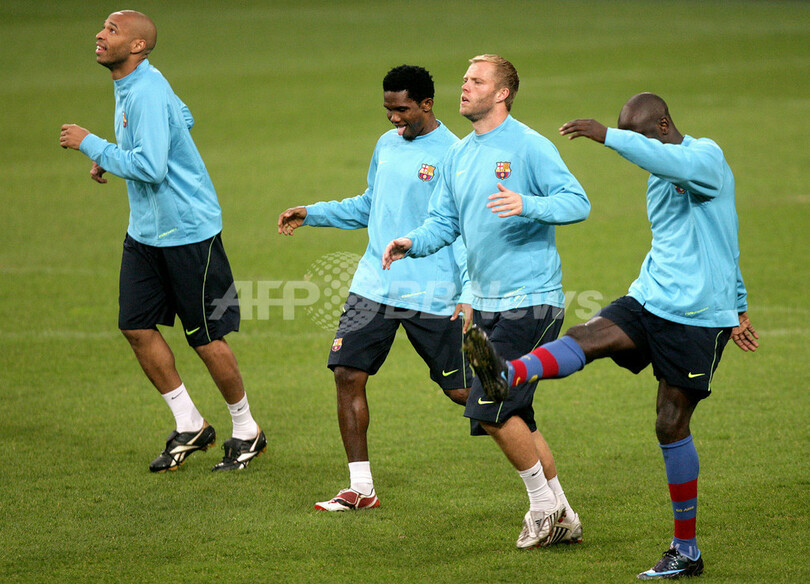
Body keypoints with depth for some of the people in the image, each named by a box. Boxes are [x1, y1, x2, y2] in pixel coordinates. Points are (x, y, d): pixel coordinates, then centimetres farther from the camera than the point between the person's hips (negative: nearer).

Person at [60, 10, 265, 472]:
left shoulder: (146, 93, -23)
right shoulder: (131, 86, 6)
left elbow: (149, 168, -30)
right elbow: (183, 118, 23)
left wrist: (92, 145, -21)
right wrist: (112, 156, 15)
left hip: (188, 230, -9)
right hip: (146, 230, 9)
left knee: (207, 339, 0)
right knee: (138, 328, 5)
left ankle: (247, 431, 18)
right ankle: (190, 427, 17)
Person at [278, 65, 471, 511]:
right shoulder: (387, 144, 12)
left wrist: (469, 293, -19)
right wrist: (312, 214, 17)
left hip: (432, 297, -6)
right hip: (374, 286, 6)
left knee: (461, 390, -1)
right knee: (347, 374, -5)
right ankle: (360, 488, 2)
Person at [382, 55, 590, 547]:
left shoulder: (529, 146, -9)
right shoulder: (459, 155, 14)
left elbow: (578, 202, -15)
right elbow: (445, 221, 16)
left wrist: (527, 205, -32)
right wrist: (414, 244, -5)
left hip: (530, 300, -8)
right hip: (487, 304, 8)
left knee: (491, 409, -14)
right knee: (512, 416, 10)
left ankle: (545, 506, 4)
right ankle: (562, 519, 20)